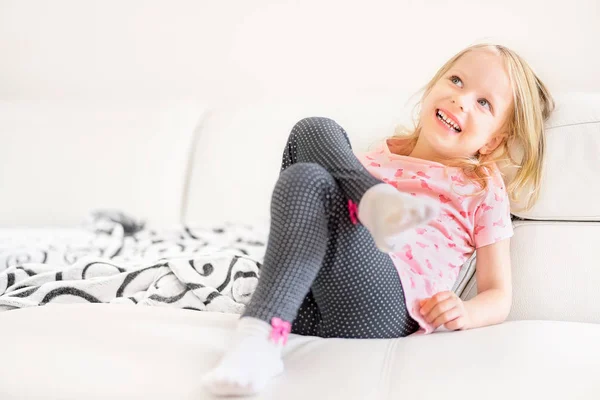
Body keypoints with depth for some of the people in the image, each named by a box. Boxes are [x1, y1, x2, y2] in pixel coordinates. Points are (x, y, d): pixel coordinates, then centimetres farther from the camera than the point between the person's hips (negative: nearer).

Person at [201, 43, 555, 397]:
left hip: (381, 309, -4)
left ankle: (260, 339, -39)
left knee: (307, 182, -29)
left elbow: (499, 298, 13)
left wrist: (465, 313, -10)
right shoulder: (382, 155, 32)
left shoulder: (483, 188, 18)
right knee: (313, 131, -4)